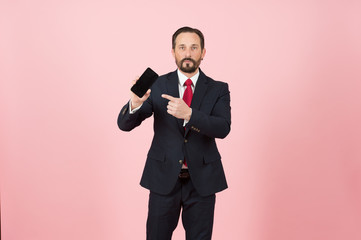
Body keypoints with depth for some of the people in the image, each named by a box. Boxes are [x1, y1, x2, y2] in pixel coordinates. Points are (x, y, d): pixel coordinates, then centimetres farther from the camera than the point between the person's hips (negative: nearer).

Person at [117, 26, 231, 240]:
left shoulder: (218, 90, 1)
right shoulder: (157, 86, 0)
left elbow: (223, 128, -16)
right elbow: (124, 124, -7)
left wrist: (189, 114, -32)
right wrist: (135, 103, -30)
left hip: (201, 181, 1)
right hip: (164, 178, 0)